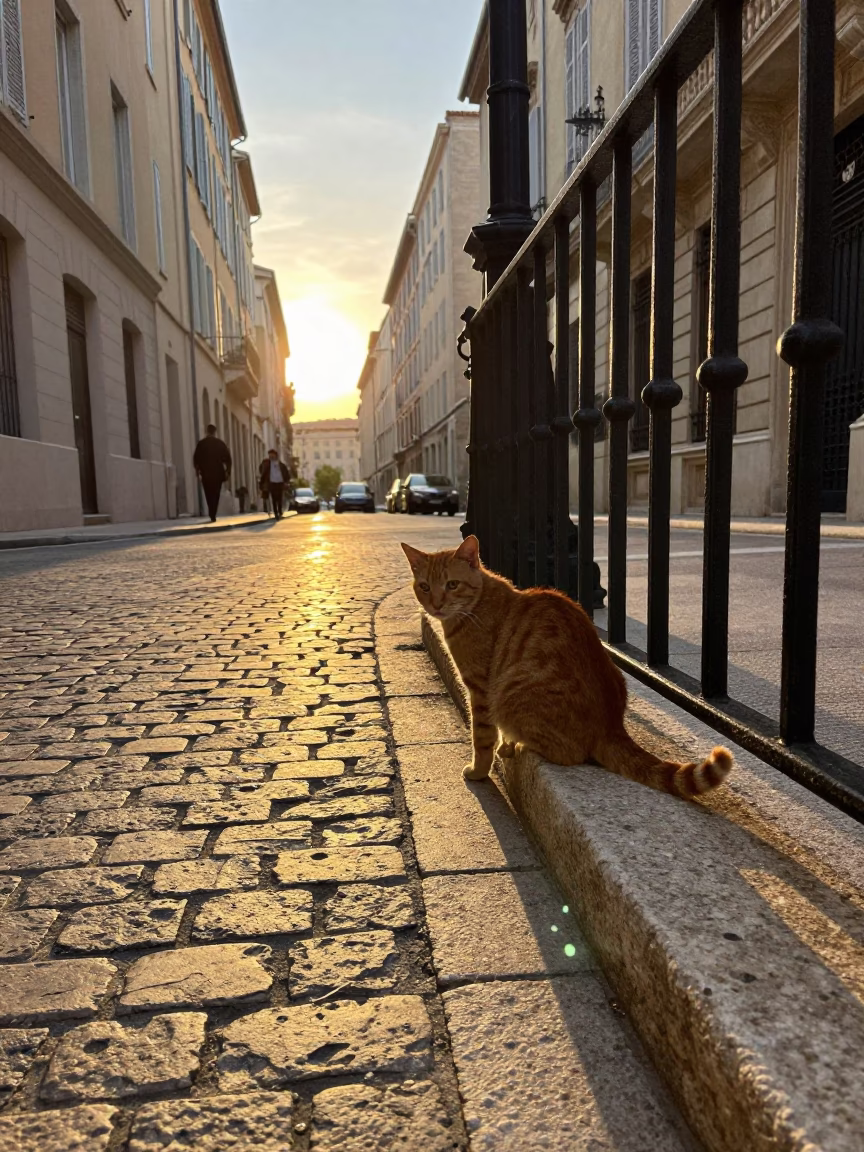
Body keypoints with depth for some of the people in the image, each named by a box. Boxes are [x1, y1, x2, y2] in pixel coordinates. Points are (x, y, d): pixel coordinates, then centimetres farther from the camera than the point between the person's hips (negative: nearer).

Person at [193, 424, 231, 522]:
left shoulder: (201, 443, 0)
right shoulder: (221, 443, 3)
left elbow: (196, 459, -1)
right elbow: (228, 458, 0)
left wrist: (198, 469, 12)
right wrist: (228, 471, 5)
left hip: (206, 473, 0)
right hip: (218, 472, 1)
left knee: (209, 495, 8)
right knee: (215, 495, 7)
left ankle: (212, 516, 1)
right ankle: (213, 516, -1)